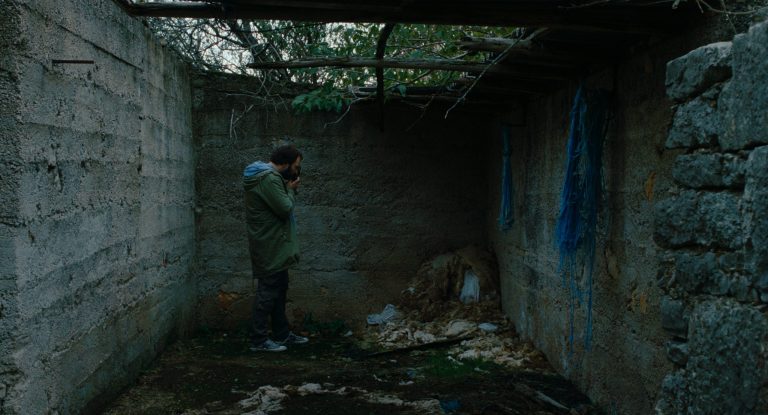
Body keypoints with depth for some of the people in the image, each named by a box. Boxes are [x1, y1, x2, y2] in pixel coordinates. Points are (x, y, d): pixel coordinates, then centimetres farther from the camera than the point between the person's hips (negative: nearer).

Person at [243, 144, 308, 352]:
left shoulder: (266, 175, 14)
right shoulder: (269, 178, -20)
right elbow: (285, 208, -23)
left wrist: (289, 189, 4)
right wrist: (290, 189, -6)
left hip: (273, 246, 11)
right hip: (270, 247, -11)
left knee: (279, 288, 17)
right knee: (268, 291, -6)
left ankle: (282, 334, 27)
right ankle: (259, 340, 1)